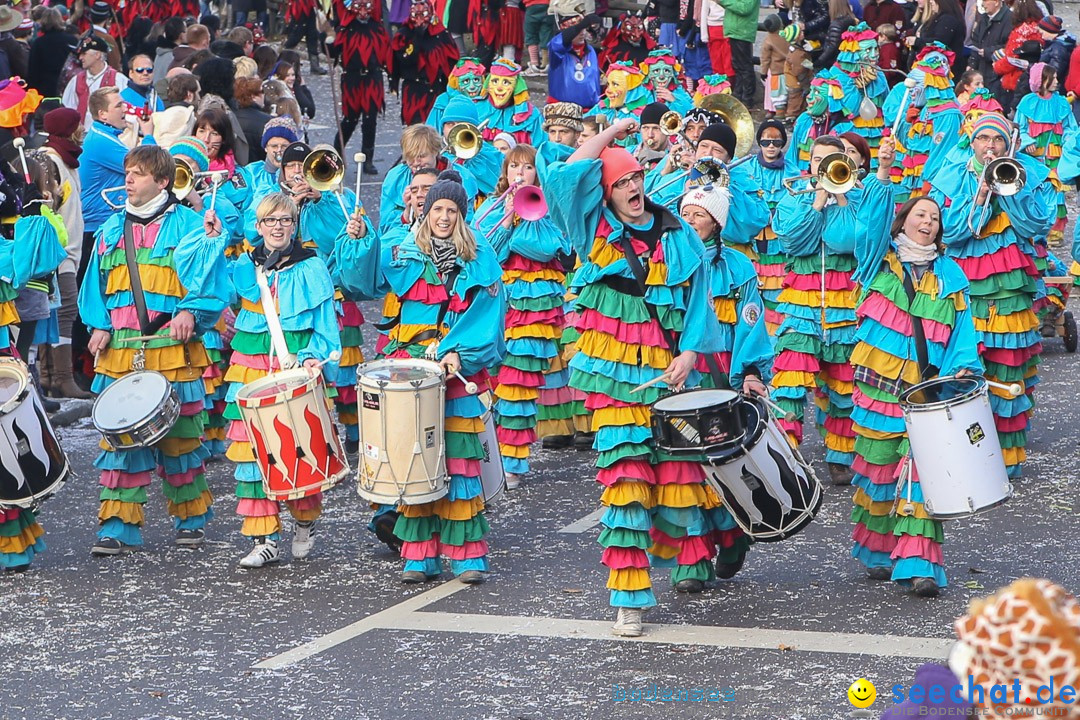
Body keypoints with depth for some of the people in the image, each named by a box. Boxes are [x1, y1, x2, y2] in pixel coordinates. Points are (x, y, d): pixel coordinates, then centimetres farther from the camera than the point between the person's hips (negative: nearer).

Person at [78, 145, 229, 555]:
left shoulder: (189, 226, 1)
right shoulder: (112, 230, 15)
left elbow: (209, 279, -3)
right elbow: (96, 285, 19)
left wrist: (190, 312, -19)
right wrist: (98, 326, 4)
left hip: (173, 350, -3)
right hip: (120, 352, 4)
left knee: (179, 437, 4)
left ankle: (191, 517, 19)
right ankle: (119, 526, 1)